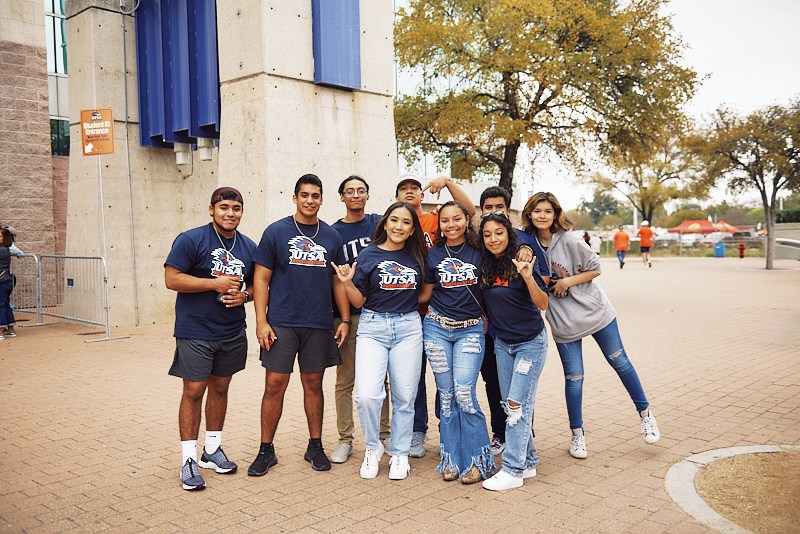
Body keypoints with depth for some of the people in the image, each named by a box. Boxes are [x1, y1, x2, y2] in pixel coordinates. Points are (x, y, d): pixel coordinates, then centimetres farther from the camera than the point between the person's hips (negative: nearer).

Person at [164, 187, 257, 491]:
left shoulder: (249, 247, 8)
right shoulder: (191, 240, -9)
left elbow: (255, 283, 17)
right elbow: (172, 279, -14)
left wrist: (244, 295, -6)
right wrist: (215, 284, -18)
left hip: (232, 332, 5)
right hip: (195, 332, -5)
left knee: (220, 388, 14)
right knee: (193, 391, -3)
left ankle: (213, 449, 28)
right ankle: (189, 459, 9)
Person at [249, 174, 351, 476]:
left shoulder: (331, 236, 9)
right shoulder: (276, 232, 0)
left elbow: (338, 281, 13)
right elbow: (261, 278, -1)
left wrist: (345, 319, 6)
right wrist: (261, 321, -9)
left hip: (320, 325, 2)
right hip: (281, 323, -2)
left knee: (313, 384, 10)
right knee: (275, 385, -1)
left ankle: (315, 446, 23)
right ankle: (266, 450, 14)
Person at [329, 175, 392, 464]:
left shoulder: (379, 223, 10)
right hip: (347, 313, -1)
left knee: (379, 378, 9)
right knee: (345, 380, 3)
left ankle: (383, 434, 21)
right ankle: (345, 440, 14)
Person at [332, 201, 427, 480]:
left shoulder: (417, 256, 8)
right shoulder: (368, 255, 1)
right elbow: (359, 301, 2)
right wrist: (347, 282, -14)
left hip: (409, 328, 2)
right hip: (372, 327, -2)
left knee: (404, 396, 5)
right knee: (367, 395, -14)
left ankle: (400, 454, 24)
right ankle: (373, 447, 12)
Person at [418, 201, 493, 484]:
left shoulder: (479, 251, 1)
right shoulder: (433, 254, 5)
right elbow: (424, 295, 10)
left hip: (470, 330, -2)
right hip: (437, 328, 2)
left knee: (464, 394, -10)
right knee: (446, 394, 5)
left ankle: (477, 459, 6)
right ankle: (452, 458, 18)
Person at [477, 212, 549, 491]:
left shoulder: (520, 263, -15)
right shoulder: (483, 266, 0)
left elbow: (542, 304, -16)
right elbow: (482, 302, 15)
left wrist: (528, 278, -30)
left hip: (531, 342, -6)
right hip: (502, 342, 6)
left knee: (518, 403, -7)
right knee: (509, 404, 9)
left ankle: (513, 470, 1)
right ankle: (528, 462, 22)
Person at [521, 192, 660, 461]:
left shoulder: (569, 241, -13)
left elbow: (595, 269, -5)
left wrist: (568, 281, -16)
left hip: (595, 312, -1)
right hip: (563, 322, 1)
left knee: (619, 362, 9)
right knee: (573, 378, 3)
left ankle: (645, 412, 30)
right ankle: (577, 434, 20)